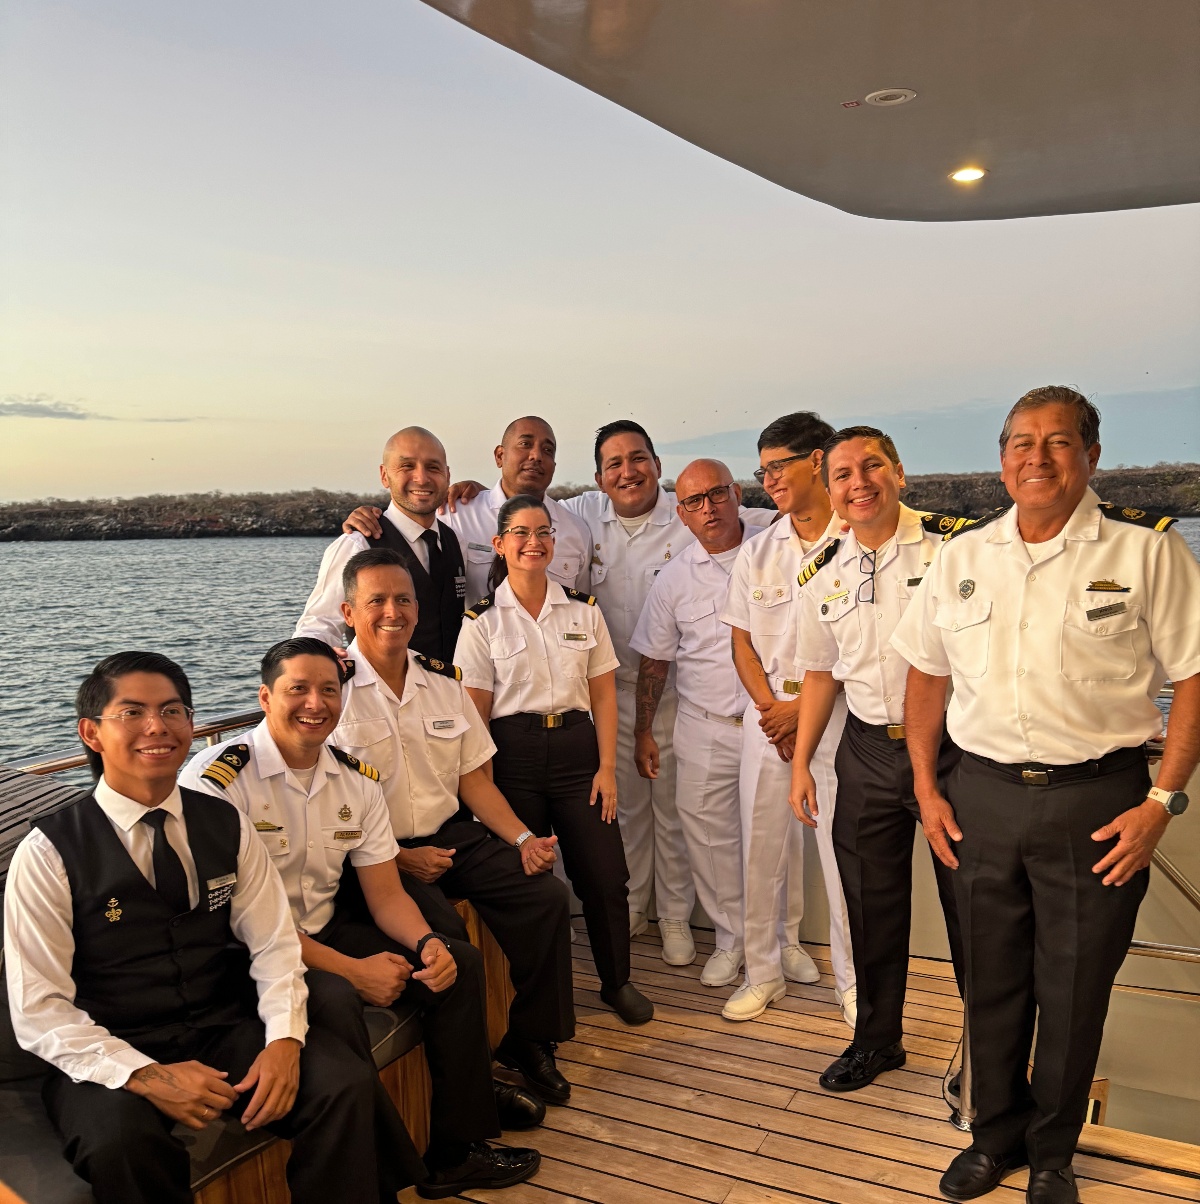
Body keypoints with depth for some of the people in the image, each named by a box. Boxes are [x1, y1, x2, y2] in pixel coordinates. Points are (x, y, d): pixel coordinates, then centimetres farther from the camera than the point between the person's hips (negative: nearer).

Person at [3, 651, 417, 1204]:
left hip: (227, 1032, 3)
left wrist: (284, 1040, -15)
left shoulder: (227, 827, 4)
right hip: (112, 1056, -3)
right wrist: (146, 1076, -20)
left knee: (349, 1083, -20)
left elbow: (274, 946, 3)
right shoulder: (49, 853, -7)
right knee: (121, 1140, -35)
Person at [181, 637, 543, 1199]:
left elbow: (385, 894, 3)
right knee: (333, 1000, -34)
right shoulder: (218, 779, -19)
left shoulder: (357, 778, 1)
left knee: (458, 961, -5)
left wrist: (428, 942, -19)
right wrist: (351, 969, -23)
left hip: (324, 930, 7)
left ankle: (456, 1150, 8)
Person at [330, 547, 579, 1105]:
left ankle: (528, 1040, 9)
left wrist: (522, 839, -3)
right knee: (442, 933, -28)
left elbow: (472, 778, 10)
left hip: (453, 835, 6)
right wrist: (401, 859, -16)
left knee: (546, 896, -11)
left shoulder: (443, 678, 8)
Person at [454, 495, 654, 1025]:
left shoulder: (584, 610, 6)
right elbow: (475, 711, -2)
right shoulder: (482, 620, -1)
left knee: (605, 876, 2)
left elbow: (602, 693, 5)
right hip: (513, 755, -2)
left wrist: (607, 766, -2)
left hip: (576, 747, 2)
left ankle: (617, 981, 25)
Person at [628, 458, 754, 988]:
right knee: (708, 835, 7)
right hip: (704, 726, 2)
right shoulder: (673, 578, 2)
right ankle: (731, 939, 27)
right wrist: (643, 732, 9)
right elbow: (654, 661, 9)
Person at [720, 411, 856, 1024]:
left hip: (836, 710, -4)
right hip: (767, 711, 4)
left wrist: (802, 707, -11)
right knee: (763, 842, 9)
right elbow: (743, 645, 10)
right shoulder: (756, 552, 9)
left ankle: (853, 979, 20)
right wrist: (770, 710, -4)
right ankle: (766, 969, 25)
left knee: (842, 846, 2)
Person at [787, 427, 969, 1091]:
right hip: (868, 750, 4)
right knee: (872, 903, 15)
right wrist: (801, 762, 12)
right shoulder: (822, 576, 5)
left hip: (953, 743, -4)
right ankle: (877, 1037, 35)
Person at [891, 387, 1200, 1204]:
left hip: (1096, 802, -3)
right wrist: (927, 788, 8)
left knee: (1074, 990, 11)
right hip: (983, 795, 3)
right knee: (992, 980, 16)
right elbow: (928, 674, 12)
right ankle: (997, 1136, 38)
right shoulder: (962, 556, 5)